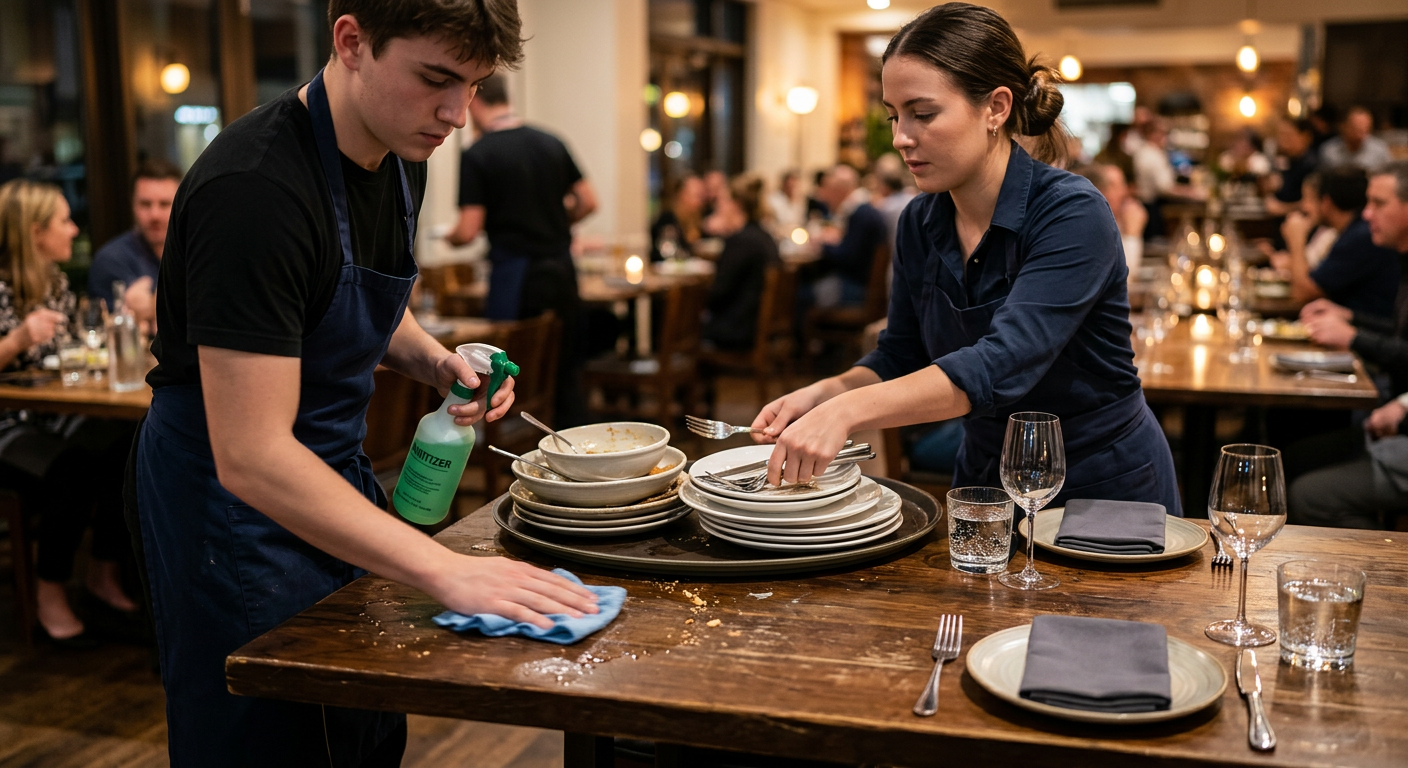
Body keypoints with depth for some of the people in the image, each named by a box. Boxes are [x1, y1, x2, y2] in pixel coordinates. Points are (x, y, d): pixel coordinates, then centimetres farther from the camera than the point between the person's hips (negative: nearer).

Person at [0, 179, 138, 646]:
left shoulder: (55, 281, 11)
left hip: (53, 416, 7)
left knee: (127, 451, -20)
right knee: (75, 475, -31)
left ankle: (104, 574, -1)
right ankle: (50, 599, -12)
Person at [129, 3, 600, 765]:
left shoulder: (398, 157, -2)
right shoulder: (254, 187, -29)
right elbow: (250, 457, -32)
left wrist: (435, 361, -5)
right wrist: (445, 570, -35)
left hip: (334, 470, 8)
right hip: (232, 498, -8)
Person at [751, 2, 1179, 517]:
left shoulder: (1073, 216, -22)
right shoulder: (920, 223, -2)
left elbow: (1004, 363, -34)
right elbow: (900, 359, 6)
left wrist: (848, 410, -43)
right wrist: (822, 394, -14)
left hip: (1104, 492, -5)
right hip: (985, 482, 5)